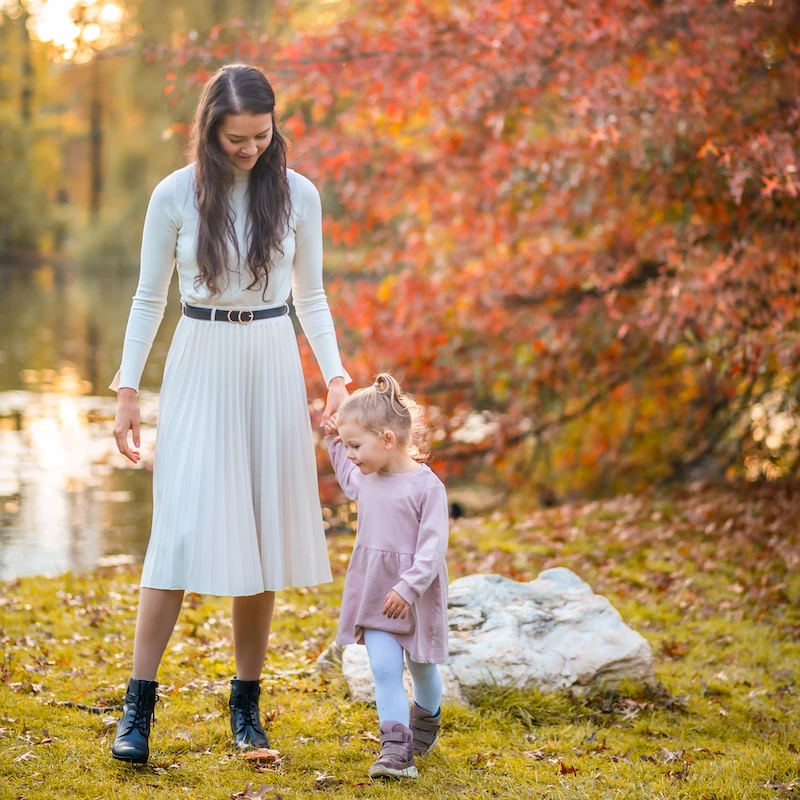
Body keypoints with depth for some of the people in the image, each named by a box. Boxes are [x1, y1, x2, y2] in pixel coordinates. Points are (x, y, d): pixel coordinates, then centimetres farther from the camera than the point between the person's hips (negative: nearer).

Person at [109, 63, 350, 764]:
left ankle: (247, 704, 14)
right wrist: (128, 389, 1)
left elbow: (311, 296, 10)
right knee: (184, 528, -9)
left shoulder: (298, 194, 2)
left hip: (272, 365, 2)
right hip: (199, 365, -2)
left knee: (262, 530, 4)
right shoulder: (175, 195, -2)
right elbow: (149, 298, 5)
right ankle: (139, 704, -2)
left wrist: (335, 374, -1)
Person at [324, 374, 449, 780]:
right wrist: (333, 443, 22)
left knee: (421, 668, 16)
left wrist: (407, 587, -27)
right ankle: (396, 747, -10)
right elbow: (349, 482, 30)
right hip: (373, 590, 4)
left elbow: (433, 547, -21)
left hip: (415, 592, -4)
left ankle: (427, 718, 44)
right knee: (384, 668, -9)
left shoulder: (426, 486, -19)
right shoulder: (367, 477, 3)